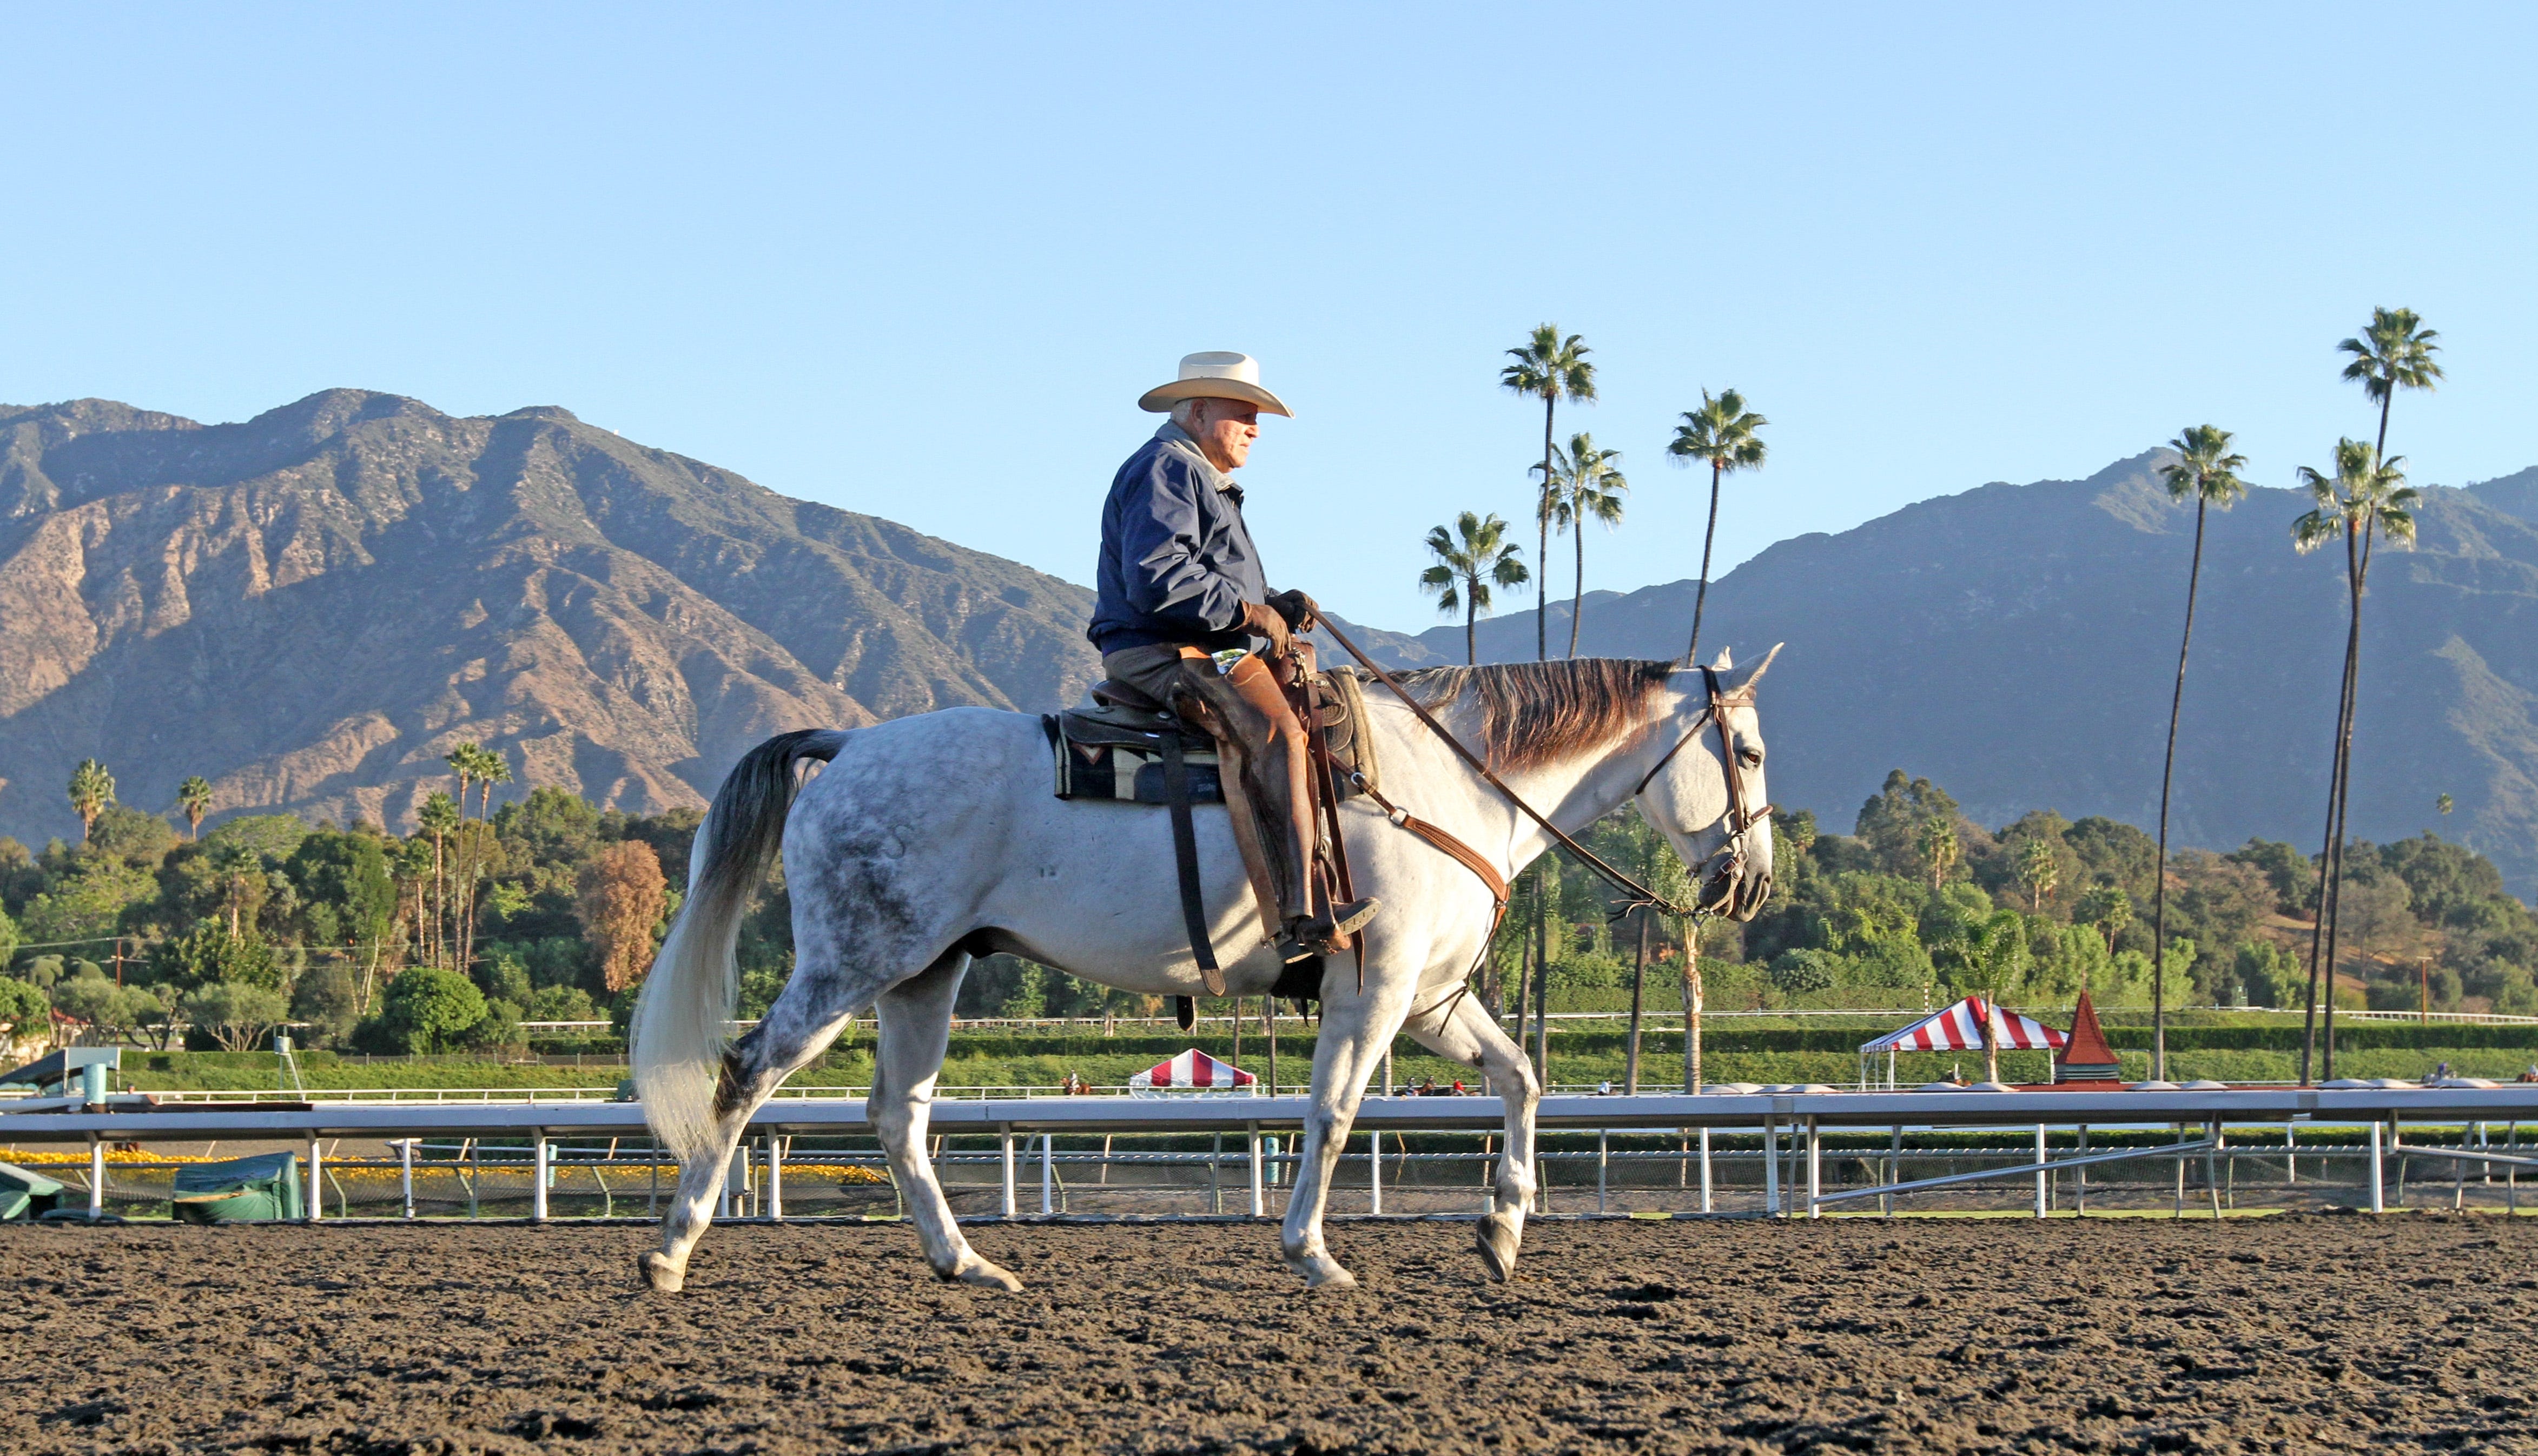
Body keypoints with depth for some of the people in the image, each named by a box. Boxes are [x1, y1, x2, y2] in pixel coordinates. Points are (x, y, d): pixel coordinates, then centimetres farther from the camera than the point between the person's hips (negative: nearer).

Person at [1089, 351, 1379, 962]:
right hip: (1158, 653, -11)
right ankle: (1300, 918, -41)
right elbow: (1156, 579, -21)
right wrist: (1250, 613, -16)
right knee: (1276, 732, -29)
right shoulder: (1164, 470, -7)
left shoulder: (1208, 483, 28)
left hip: (1208, 653, 11)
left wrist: (1277, 606, 12)